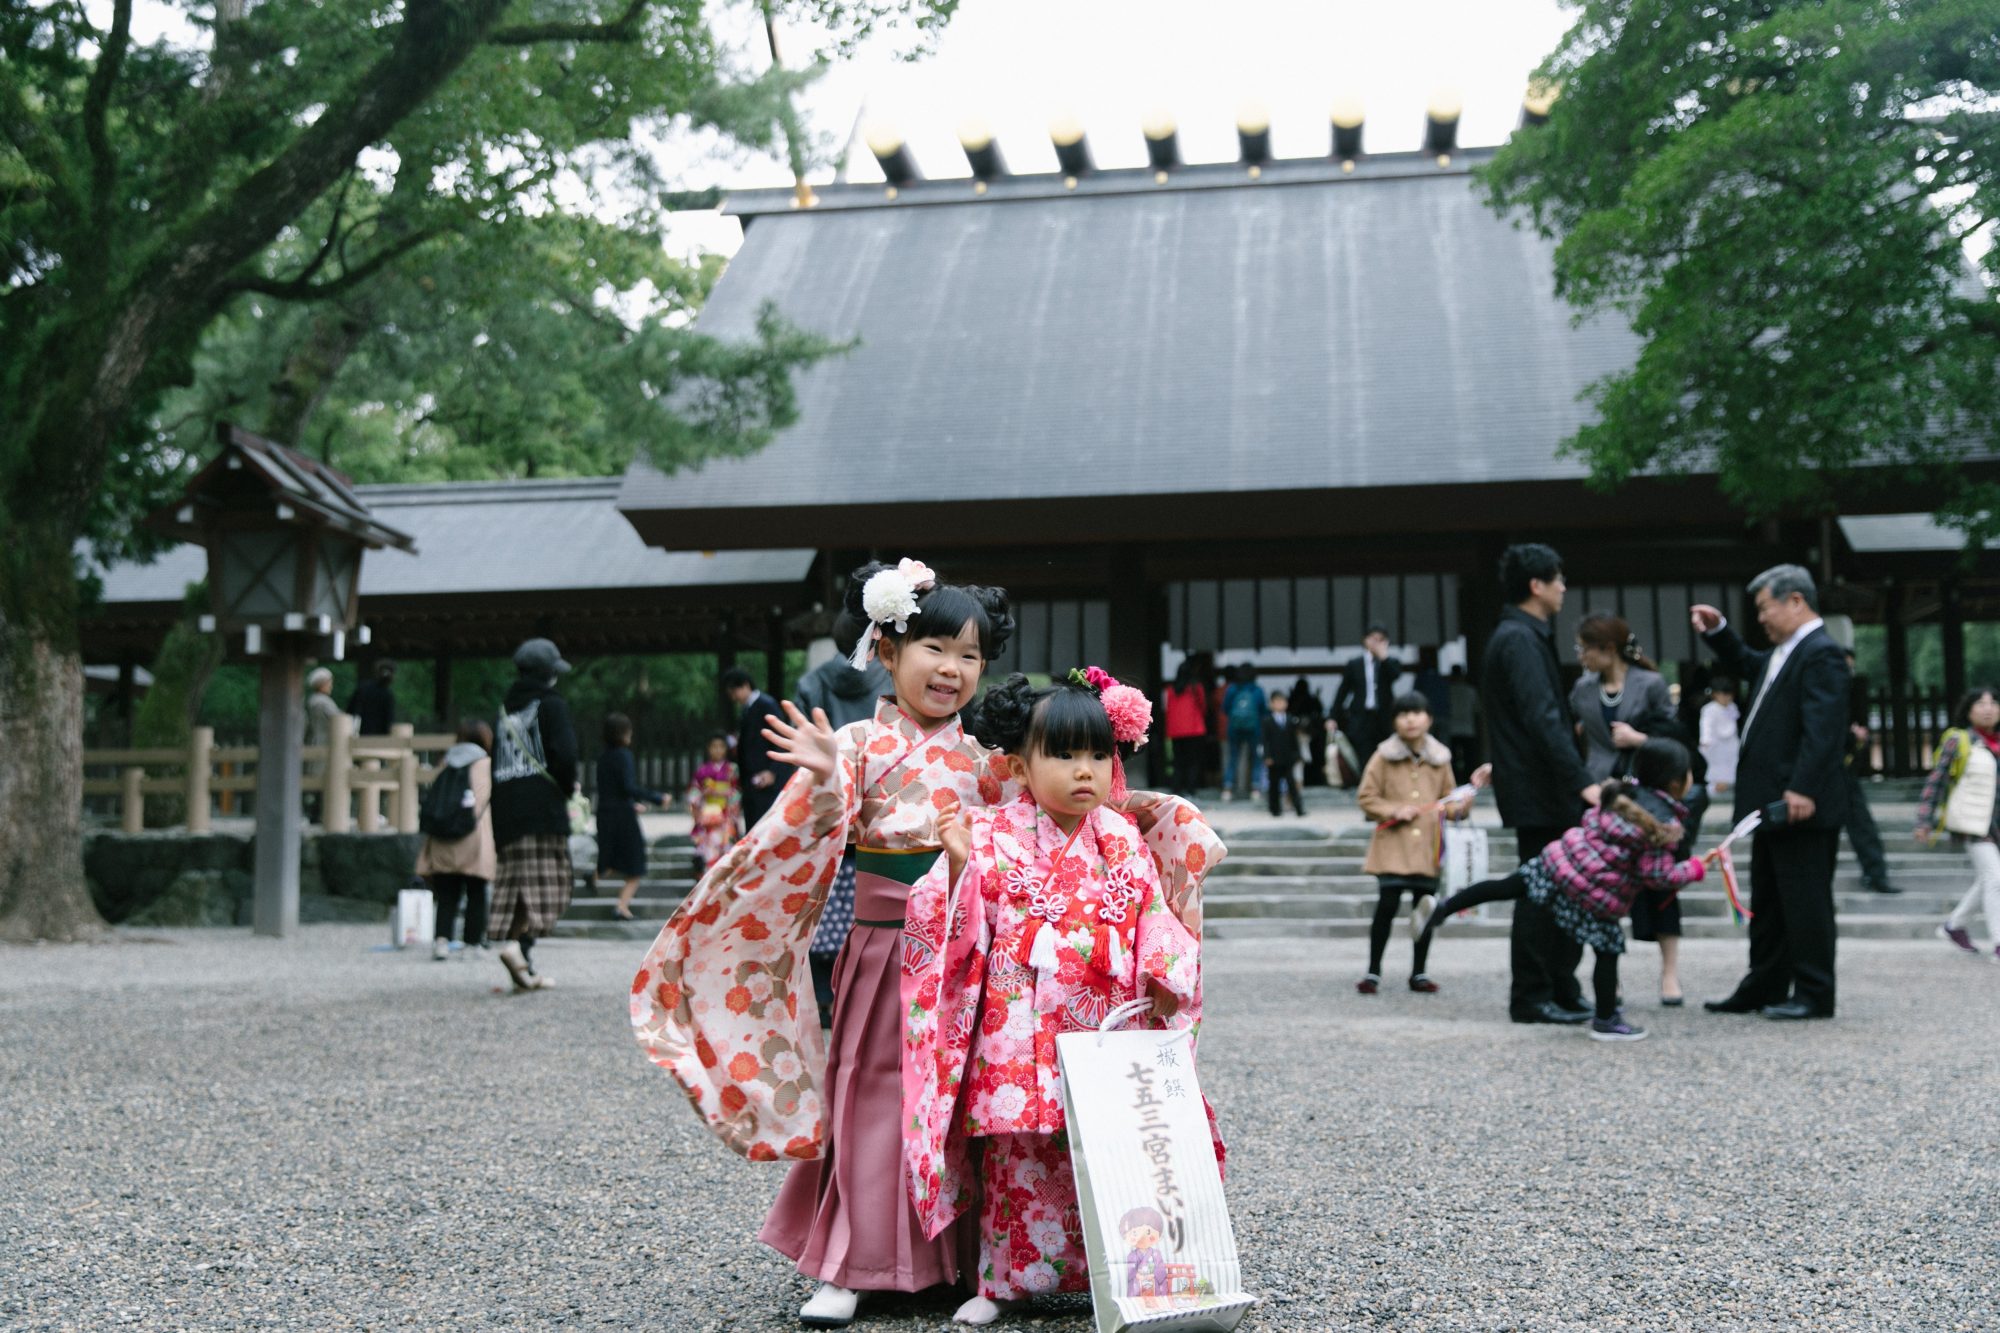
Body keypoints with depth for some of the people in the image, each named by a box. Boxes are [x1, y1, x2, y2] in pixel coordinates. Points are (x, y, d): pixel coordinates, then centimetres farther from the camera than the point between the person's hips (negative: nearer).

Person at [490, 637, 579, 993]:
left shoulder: (505, 710, 18)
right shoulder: (551, 705, -3)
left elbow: (494, 760, 14)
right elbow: (564, 753, -15)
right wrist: (569, 786, 2)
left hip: (506, 808, 6)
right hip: (543, 807, -6)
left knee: (516, 881, 7)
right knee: (545, 884, -6)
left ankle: (524, 969, 4)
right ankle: (520, 943, -27)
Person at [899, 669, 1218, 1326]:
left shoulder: (1123, 844, 6)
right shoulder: (990, 836, -3)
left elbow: (1156, 927, 11)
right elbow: (955, 927, -7)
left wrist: (1184, 920, -9)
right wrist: (958, 863, -22)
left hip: (1103, 1036, 2)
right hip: (1016, 1038, -2)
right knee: (1014, 1156, 5)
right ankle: (1002, 1282, 19)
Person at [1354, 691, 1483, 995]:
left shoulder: (1439, 758, 7)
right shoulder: (1384, 756, -1)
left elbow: (1447, 799, 15)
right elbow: (1366, 797, 0)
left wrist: (1459, 808, -6)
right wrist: (1394, 811, -13)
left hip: (1428, 847, 3)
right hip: (1393, 846, -3)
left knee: (1425, 909, 5)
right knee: (1387, 907, -7)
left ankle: (1418, 973, 18)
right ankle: (1373, 972, 4)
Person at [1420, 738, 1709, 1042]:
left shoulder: (1624, 791, 8)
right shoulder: (1665, 824, -13)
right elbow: (1658, 875, -12)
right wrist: (1693, 870, 1)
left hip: (1564, 858, 6)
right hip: (1597, 894, -6)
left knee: (1509, 886, 17)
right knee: (1607, 951, 8)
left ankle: (1446, 907, 15)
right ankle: (1605, 1022, 18)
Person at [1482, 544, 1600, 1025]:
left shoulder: (1521, 636, 16)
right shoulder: (1520, 640, -16)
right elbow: (1543, 720, -24)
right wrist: (1582, 782, -28)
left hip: (1541, 791, 10)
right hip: (1538, 791, -10)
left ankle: (1561, 991, 20)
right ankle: (1531, 998, 4)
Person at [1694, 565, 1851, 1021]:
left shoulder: (1822, 653, -15)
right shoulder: (1783, 653, 16)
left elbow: (1822, 730, -24)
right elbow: (1746, 667, 38)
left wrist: (1803, 790, -30)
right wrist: (1718, 631, 23)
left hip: (1802, 805, -10)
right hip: (1774, 802, 10)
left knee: (1805, 898, -2)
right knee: (1767, 900, 16)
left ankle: (1814, 993, 6)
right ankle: (1765, 987, 24)